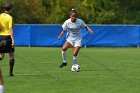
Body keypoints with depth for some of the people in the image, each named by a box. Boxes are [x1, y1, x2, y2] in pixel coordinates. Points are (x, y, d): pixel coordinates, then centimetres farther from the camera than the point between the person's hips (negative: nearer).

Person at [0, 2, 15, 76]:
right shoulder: (10, 18, -10)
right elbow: (10, 29, -16)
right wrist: (13, 40, -17)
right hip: (8, 37, -5)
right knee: (11, 56, 9)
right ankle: (11, 72, 5)